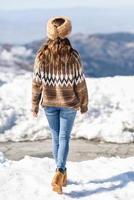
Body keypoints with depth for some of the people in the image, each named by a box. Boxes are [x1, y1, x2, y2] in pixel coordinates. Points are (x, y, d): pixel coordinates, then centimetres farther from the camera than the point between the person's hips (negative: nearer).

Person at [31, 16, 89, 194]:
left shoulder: (41, 55, -12)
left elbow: (37, 82, -7)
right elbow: (80, 83, -10)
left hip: (49, 102, 2)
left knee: (56, 137, 17)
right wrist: (84, 104, 5)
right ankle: (59, 173, -13)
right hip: (69, 103, -2)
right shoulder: (73, 56, -17)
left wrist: (35, 105, 5)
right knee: (64, 138, 6)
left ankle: (62, 174, 28)